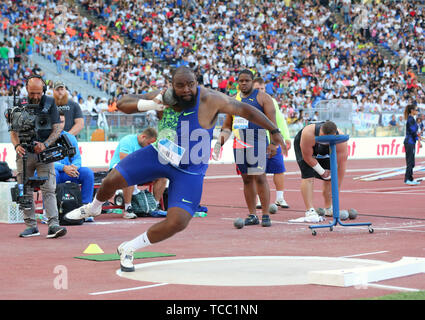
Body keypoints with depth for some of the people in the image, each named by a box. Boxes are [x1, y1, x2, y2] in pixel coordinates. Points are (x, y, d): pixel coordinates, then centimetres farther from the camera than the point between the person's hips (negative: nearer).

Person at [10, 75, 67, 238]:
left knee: (48, 189, -12)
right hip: (24, 153, 2)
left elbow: (58, 128, 1)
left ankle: (53, 225, -19)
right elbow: (13, 130, 9)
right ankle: (31, 226, 10)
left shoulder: (50, 103, 4)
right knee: (25, 191, 4)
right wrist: (17, 145, -11)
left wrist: (45, 144, -14)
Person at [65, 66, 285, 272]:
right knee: (112, 180, -5)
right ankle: (94, 208, 34)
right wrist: (149, 105, -26)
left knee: (177, 223, -17)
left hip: (189, 172, -2)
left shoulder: (210, 100, -21)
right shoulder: (162, 98, -11)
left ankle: (128, 249, 4)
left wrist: (274, 131, -8)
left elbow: (245, 110, -12)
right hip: (159, 156, 3)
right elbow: (121, 103, -7)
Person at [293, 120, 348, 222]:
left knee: (329, 177, 2)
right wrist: (321, 172, -19)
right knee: (308, 176, -18)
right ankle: (310, 211, -20)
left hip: (326, 152, 3)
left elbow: (342, 165, -30)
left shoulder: (340, 140, -36)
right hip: (303, 147, -3)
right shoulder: (308, 133, -43)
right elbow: (307, 157, -29)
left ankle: (328, 208, 21)